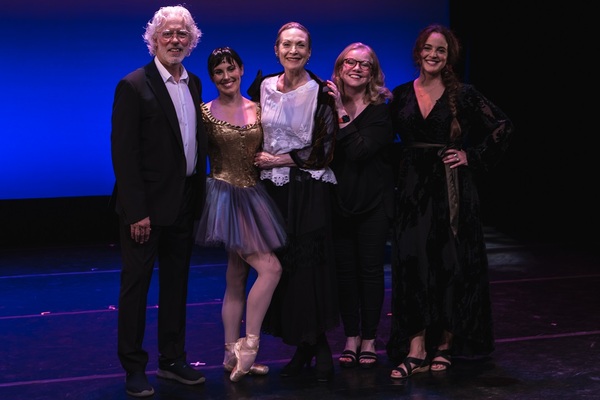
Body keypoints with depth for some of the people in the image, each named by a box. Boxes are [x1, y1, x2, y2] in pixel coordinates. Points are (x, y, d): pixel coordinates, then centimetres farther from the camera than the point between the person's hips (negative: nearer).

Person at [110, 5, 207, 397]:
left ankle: (173, 359, 26)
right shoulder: (134, 86, -11)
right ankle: (134, 368, 13)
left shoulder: (194, 84, 9)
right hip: (147, 204, -7)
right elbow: (124, 152, -15)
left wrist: (199, 196, 9)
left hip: (184, 203, 7)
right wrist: (137, 212, -20)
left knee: (176, 283, 14)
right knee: (137, 284, 3)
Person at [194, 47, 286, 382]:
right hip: (226, 196, -5)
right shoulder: (206, 112, -4)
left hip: (254, 196, 5)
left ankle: (233, 355, 15)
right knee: (270, 268, -14)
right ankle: (248, 346, -4)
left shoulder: (257, 109, 7)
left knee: (237, 279, 9)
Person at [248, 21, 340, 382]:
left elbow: (323, 150, -8)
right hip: (273, 189, 4)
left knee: (310, 267, -6)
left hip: (309, 192, -4)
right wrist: (259, 162, 5)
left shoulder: (321, 93, -5)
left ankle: (320, 345, 5)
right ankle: (302, 346, 13)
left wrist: (278, 160, -7)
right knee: (280, 266, 3)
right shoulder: (262, 87, 7)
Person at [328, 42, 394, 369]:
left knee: (371, 269, 2)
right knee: (344, 269, 6)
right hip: (338, 199, 2)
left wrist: (342, 115, -16)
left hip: (373, 201, -2)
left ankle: (369, 339, 12)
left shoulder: (382, 110, -4)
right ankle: (351, 337, 16)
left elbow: (360, 149, -19)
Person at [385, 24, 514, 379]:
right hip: (413, 189, 2)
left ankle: (445, 344, 13)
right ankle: (416, 349, -1)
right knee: (413, 264, -3)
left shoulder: (463, 95, -1)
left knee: (452, 264, 2)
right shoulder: (402, 95, 6)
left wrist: (472, 156, -4)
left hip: (451, 189, -2)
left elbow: (503, 127, 1)